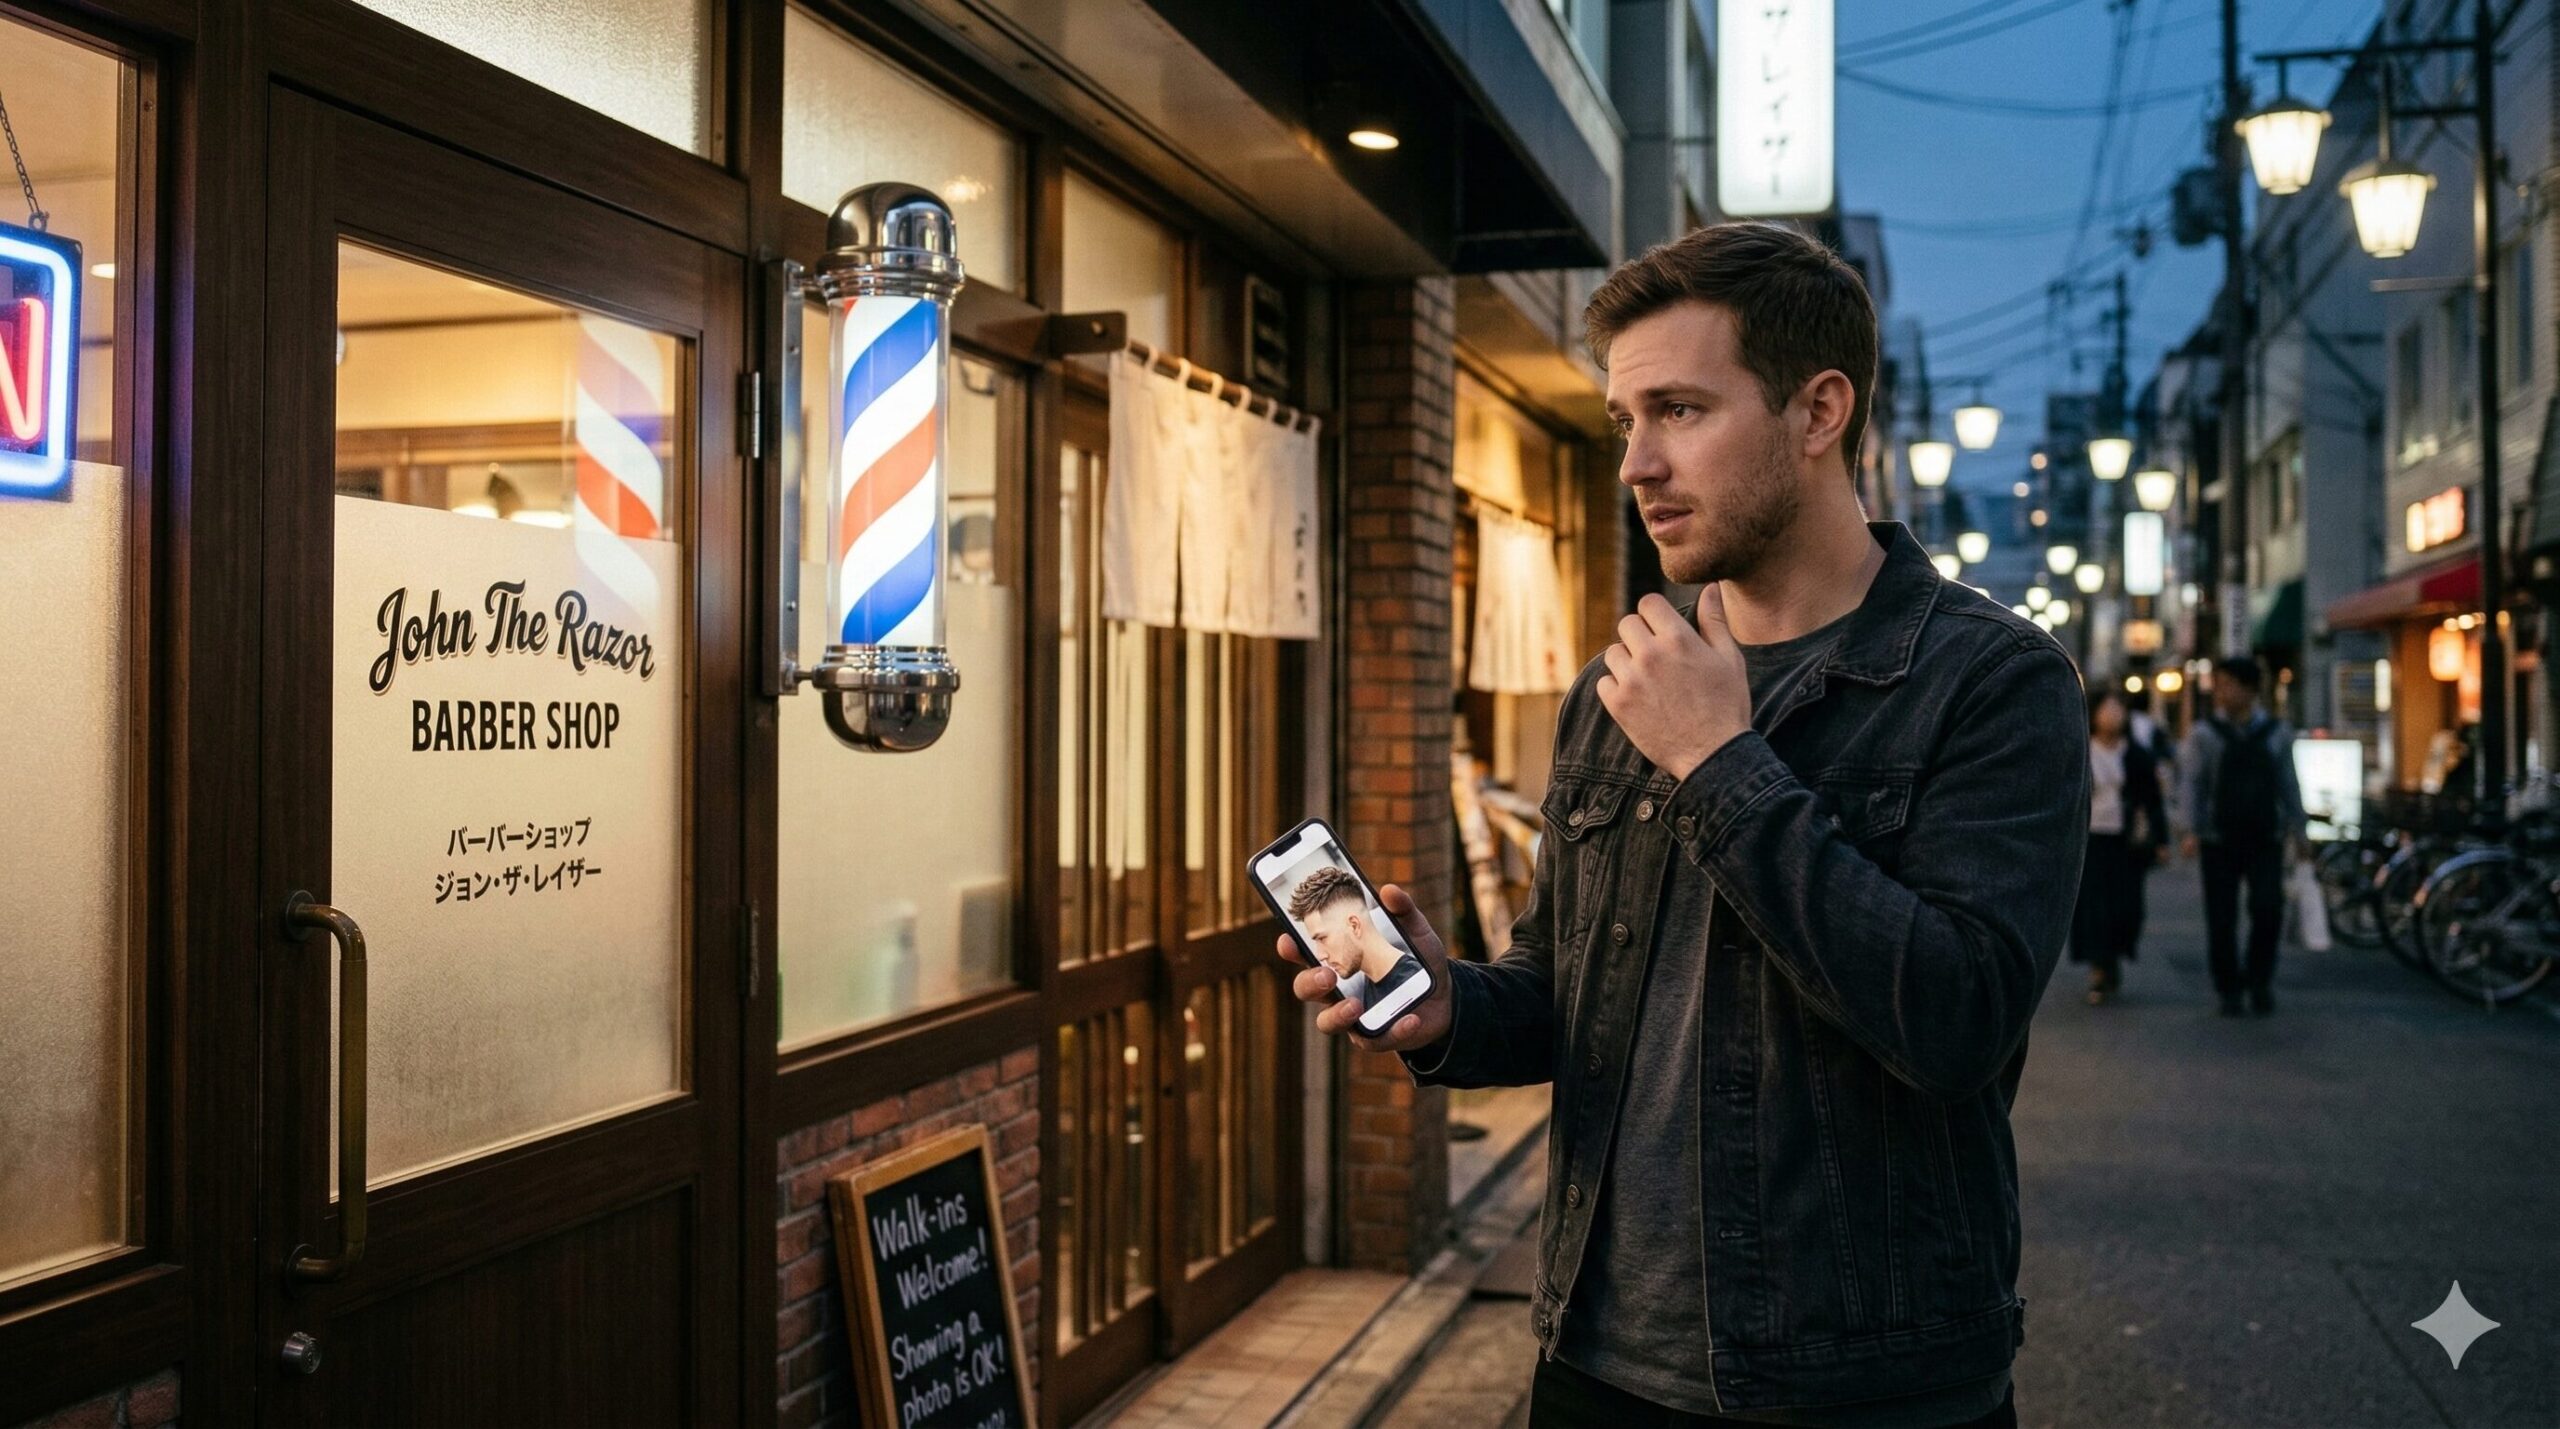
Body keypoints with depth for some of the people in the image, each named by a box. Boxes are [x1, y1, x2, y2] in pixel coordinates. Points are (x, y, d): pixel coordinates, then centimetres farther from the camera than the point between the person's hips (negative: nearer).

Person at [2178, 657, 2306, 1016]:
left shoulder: (2276, 732, 7)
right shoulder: (2204, 733, 2)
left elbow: (2288, 783, 10)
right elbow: (2193, 783, -3)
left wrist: (2295, 826, 4)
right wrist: (2193, 830, -13)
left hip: (2265, 839, 1)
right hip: (2220, 841, -1)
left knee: (2268, 909, -11)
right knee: (2221, 919, 1)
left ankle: (2260, 980, 9)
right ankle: (2229, 990, 13)